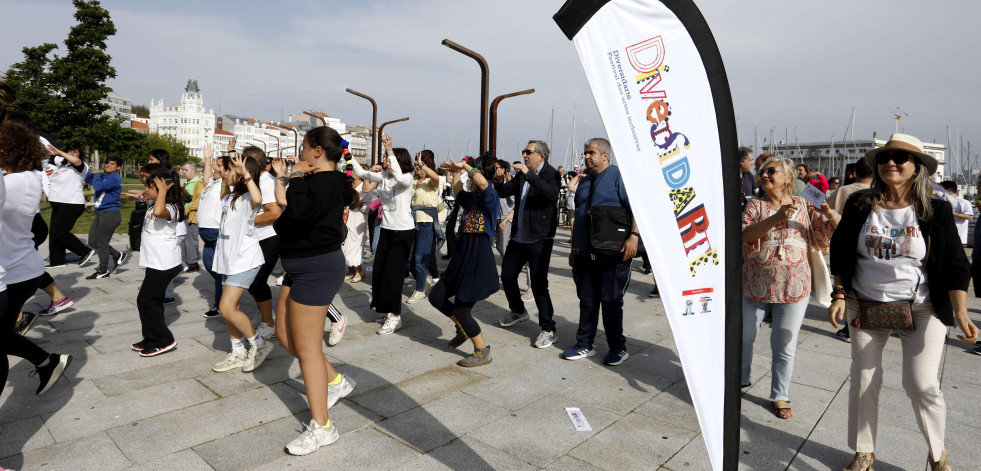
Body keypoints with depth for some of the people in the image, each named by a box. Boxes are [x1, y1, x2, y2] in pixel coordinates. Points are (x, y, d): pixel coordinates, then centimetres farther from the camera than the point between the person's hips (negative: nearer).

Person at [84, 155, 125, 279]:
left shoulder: (115, 178, -14)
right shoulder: (104, 176, 12)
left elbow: (98, 186, -26)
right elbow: (88, 180, 27)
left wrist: (97, 174, -8)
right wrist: (93, 173, 6)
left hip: (110, 214, -9)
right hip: (100, 213, 9)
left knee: (102, 243, 0)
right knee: (92, 242, 13)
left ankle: (103, 271, 12)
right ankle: (118, 256, 26)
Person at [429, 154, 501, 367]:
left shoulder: (490, 196, -14)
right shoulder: (472, 197, 11)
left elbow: (482, 182, -37)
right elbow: (457, 192, 32)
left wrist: (464, 166, -23)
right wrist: (458, 170, 24)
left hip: (478, 259, -9)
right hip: (462, 257, 9)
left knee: (460, 309, -3)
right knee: (436, 297, 15)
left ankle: (482, 352, 16)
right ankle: (463, 328, 35)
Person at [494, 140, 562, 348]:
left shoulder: (550, 174, -9)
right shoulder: (522, 175, 11)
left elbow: (553, 194, -29)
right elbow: (504, 191, 13)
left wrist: (529, 174, -31)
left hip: (539, 239, -8)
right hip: (518, 237, 8)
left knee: (539, 284, -9)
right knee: (507, 276, 16)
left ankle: (548, 330, 4)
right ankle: (518, 311, 40)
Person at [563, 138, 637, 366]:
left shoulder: (619, 176, -4)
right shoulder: (583, 182, 18)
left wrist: (633, 236, -25)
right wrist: (574, 248, 20)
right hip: (585, 254, 6)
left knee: (610, 301, 2)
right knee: (587, 300, 11)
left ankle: (618, 348, 18)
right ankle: (585, 345, 22)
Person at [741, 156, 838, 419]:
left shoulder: (804, 206, 5)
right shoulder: (755, 206, 3)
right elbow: (745, 234, -15)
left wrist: (830, 214, -18)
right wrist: (776, 218, -27)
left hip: (793, 287, 0)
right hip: (754, 285, 1)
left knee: (784, 346, 7)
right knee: (743, 336, 13)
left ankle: (780, 396, 22)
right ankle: (741, 378, 36)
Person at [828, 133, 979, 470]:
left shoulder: (936, 211, -4)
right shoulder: (860, 206, -2)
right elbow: (840, 254, 5)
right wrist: (839, 296, -1)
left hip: (921, 310, -1)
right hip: (865, 306, 2)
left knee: (922, 385, -3)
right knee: (863, 382, 8)